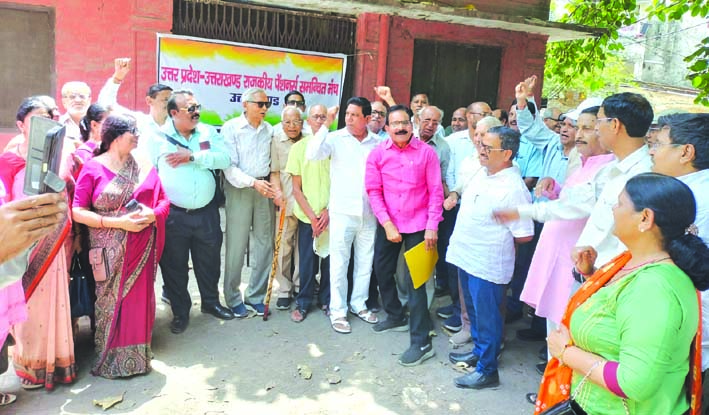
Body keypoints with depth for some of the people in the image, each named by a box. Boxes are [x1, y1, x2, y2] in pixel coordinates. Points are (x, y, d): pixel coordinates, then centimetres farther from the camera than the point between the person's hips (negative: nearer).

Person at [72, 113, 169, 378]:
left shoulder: (144, 167, 6)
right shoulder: (93, 168, -4)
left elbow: (164, 201, 7)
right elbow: (77, 211, -9)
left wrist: (152, 214, -15)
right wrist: (118, 222, -17)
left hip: (141, 246, 3)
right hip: (109, 249, -3)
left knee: (139, 299, 6)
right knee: (110, 301, 4)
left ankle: (137, 356, 22)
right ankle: (110, 359, 20)